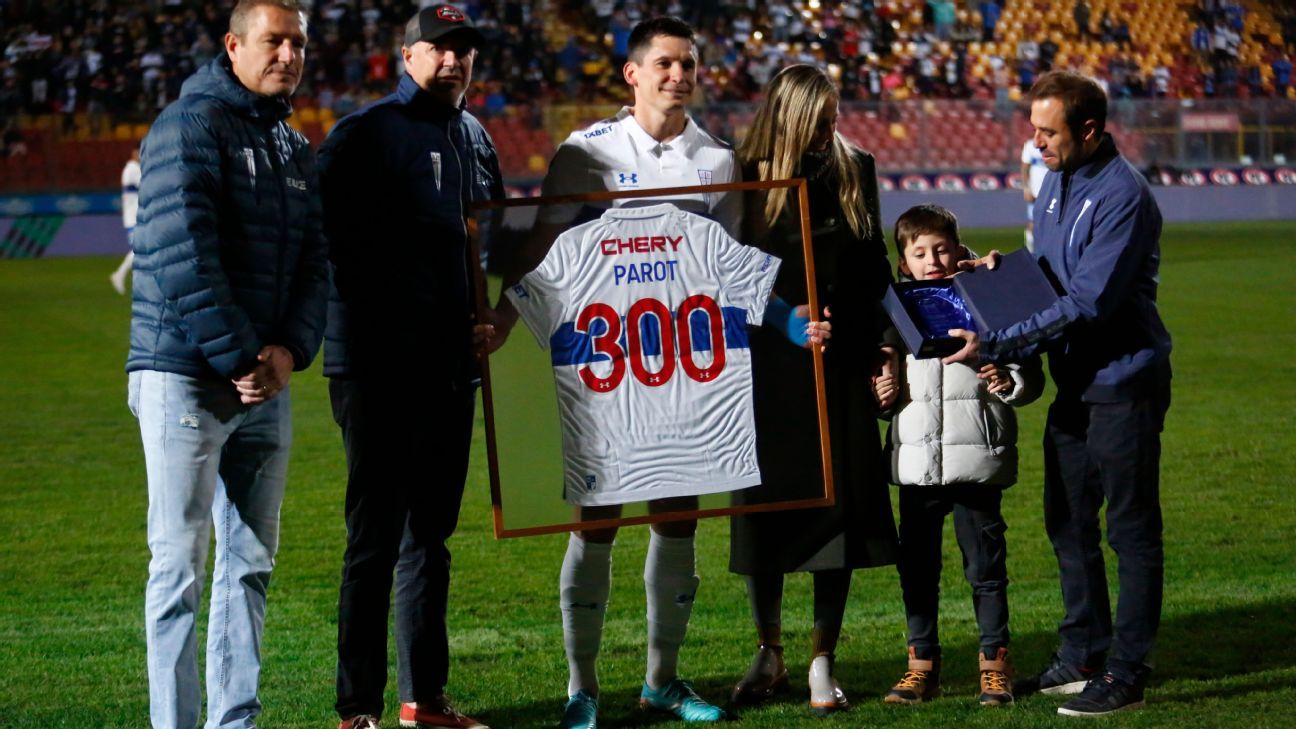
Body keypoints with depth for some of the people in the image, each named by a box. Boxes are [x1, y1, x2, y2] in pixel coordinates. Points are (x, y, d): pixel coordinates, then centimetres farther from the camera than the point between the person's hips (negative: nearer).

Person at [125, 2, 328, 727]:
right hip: (186, 377, -7)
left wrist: (290, 349, -6)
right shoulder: (189, 128, -8)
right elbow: (183, 260, -17)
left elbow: (315, 262, 11)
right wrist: (241, 359, -17)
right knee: (180, 566, -4)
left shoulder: (298, 150, 16)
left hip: (268, 382, 7)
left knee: (251, 565, 8)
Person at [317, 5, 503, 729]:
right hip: (379, 365, -7)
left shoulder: (475, 138, 16)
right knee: (376, 537, -6)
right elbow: (333, 236, -13)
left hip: (452, 366, 7)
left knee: (431, 532, 13)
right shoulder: (365, 133, -7)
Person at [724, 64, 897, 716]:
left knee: (839, 507, 0)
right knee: (766, 508, 4)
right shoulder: (747, 180, -3)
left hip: (840, 369, 2)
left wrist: (874, 353, 6)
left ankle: (823, 662, 9)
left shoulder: (856, 171, 5)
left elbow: (874, 272, 11)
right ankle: (769, 655, 20)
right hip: (770, 369, -2)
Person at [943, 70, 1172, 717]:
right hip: (1075, 381, 9)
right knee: (1068, 524, 14)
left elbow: (1088, 304, -25)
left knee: (1131, 529, -1)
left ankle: (1126, 674, 4)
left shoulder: (1123, 196, -20)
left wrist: (995, 344, -27)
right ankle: (1082, 657, 25)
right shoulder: (1056, 180, 8)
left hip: (1124, 380, -9)